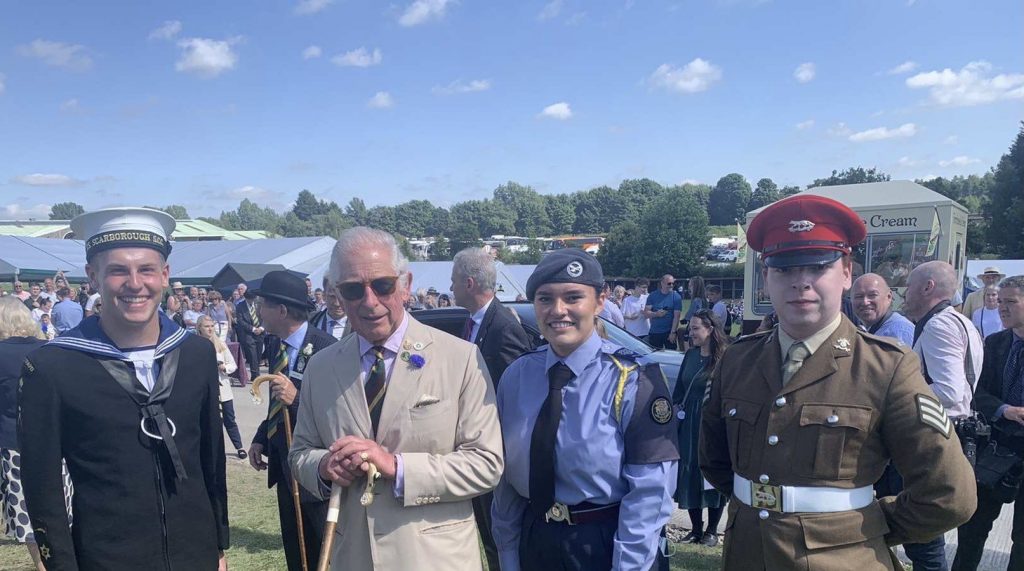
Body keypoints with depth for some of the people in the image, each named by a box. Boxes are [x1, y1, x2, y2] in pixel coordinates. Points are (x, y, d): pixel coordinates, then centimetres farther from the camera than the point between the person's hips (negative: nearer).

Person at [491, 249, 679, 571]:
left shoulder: (634, 379, -15)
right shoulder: (515, 377, -2)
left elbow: (649, 492, -16)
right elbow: (505, 475, 3)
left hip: (605, 545, -3)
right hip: (533, 543, 4)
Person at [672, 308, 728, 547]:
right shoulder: (690, 355, 8)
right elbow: (679, 387, 16)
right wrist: (676, 408, 6)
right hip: (689, 424, 6)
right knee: (689, 475, 10)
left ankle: (712, 531, 23)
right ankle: (696, 528, 26)